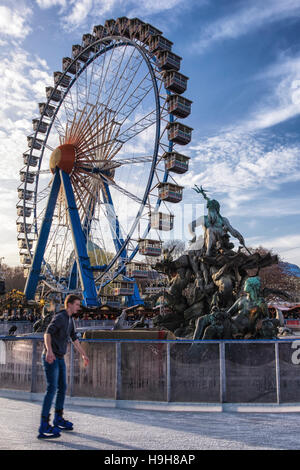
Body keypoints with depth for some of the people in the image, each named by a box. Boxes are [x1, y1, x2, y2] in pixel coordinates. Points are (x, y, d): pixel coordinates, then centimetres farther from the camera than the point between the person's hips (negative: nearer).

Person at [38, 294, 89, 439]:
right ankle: (44, 427, -15)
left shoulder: (70, 320, 13)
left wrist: (84, 355, 31)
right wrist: (49, 351, -50)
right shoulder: (59, 317, -17)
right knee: (52, 389, -15)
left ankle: (58, 420, 28)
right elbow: (47, 334, -33)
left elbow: (74, 339, 25)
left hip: (59, 358, 9)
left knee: (62, 388, 14)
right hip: (50, 358, -9)